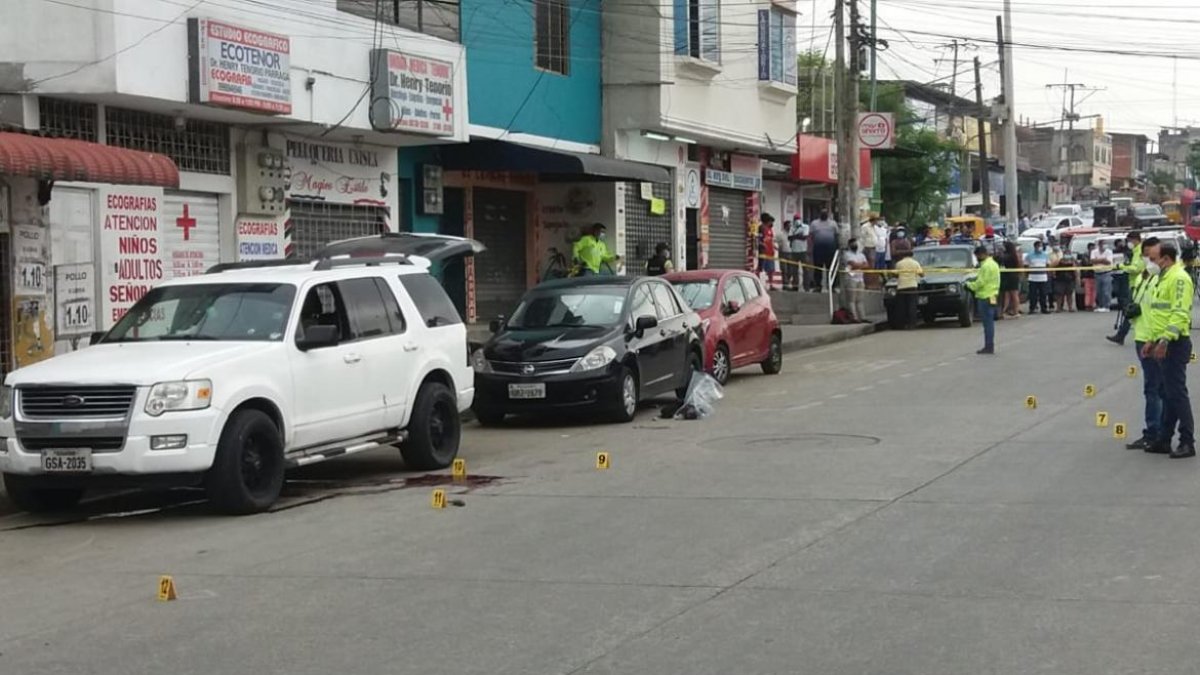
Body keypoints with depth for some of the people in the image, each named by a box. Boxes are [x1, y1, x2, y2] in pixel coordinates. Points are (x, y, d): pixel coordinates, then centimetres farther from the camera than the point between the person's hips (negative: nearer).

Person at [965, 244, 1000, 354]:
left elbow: (981, 282, -17)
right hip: (991, 296, 10)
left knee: (987, 323, -8)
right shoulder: (992, 263, 16)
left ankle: (989, 346, -7)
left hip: (986, 297, -10)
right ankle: (990, 346, 17)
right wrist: (974, 280, 11)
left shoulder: (987, 266, -17)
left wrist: (970, 285, -3)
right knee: (989, 322, 13)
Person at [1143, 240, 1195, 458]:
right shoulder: (1163, 278, 18)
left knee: (1177, 392, -8)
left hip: (1175, 343, -10)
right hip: (1163, 344, 10)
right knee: (1168, 393, 13)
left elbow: (1180, 314, -22)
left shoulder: (1179, 278, -14)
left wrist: (1165, 340, -27)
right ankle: (1164, 440, 18)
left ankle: (1187, 442, -4)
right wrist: (1152, 340, 21)